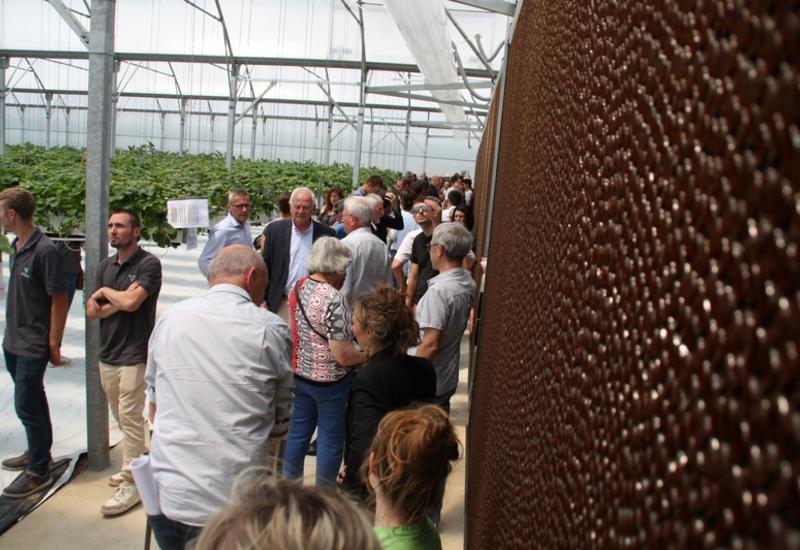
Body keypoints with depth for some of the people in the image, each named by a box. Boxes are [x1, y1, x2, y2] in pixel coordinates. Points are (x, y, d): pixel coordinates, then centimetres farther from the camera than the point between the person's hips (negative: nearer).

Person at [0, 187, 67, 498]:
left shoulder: (44, 251, -19)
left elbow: (60, 300, -17)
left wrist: (54, 344, -15)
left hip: (33, 345, -8)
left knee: (26, 405, -1)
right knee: (33, 401, 20)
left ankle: (38, 472, 13)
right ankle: (38, 452, 36)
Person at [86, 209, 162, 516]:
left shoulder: (148, 264, -12)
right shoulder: (105, 267, 10)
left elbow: (131, 302, -24)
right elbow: (91, 311, 6)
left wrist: (106, 292, -6)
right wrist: (118, 303, -11)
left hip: (134, 355, -7)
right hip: (107, 353, 8)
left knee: (130, 418, -2)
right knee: (121, 416, 17)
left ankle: (131, 484, 7)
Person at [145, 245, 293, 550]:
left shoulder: (170, 318, 0)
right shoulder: (271, 330, -9)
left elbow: (154, 404, 12)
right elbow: (281, 422, 1)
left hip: (167, 495, 3)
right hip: (233, 501, -3)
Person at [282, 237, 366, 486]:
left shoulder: (298, 287, -2)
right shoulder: (334, 299, -26)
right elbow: (343, 354, -24)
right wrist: (368, 356, -8)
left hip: (299, 373, 7)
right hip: (329, 381, -7)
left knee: (298, 431, 20)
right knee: (331, 437, 11)